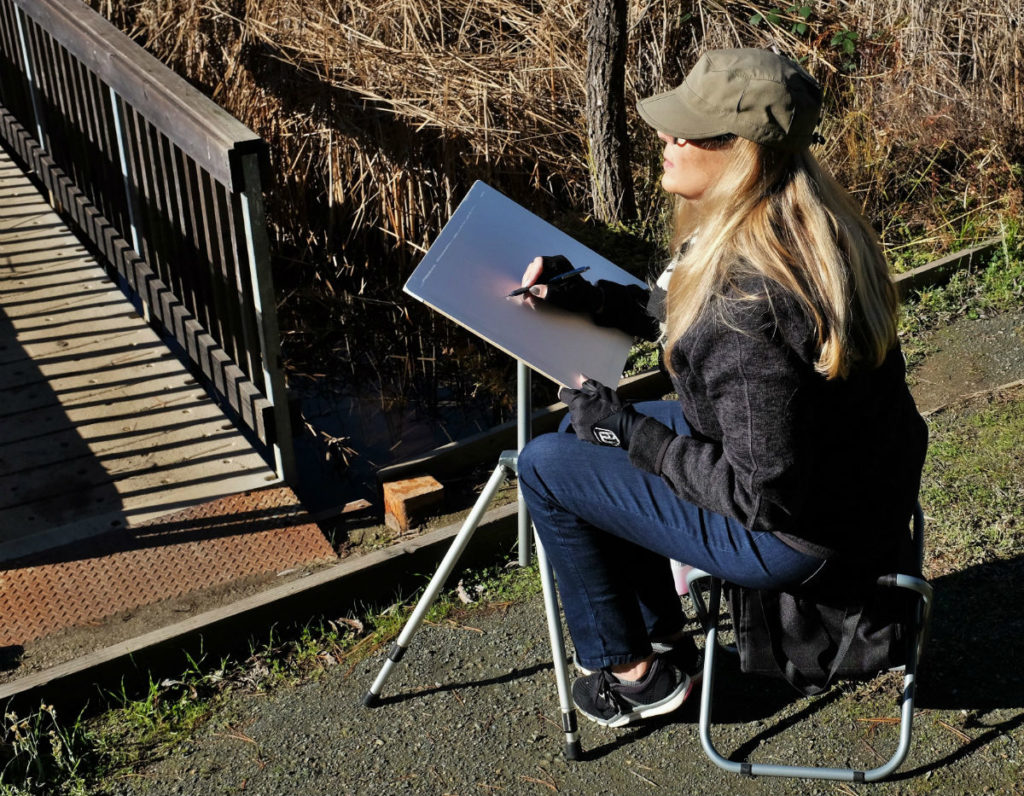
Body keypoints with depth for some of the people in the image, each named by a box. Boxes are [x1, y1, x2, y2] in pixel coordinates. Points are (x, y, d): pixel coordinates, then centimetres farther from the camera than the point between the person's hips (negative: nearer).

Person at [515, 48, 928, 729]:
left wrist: (629, 431, -17)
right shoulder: (809, 225, -4)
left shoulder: (749, 302, -34)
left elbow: (764, 494, -28)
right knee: (586, 429, 17)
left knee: (546, 467, -2)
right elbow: (684, 315, 13)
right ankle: (666, 640, 29)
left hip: (799, 534, -9)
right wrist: (585, 295, 4)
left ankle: (634, 673, 18)